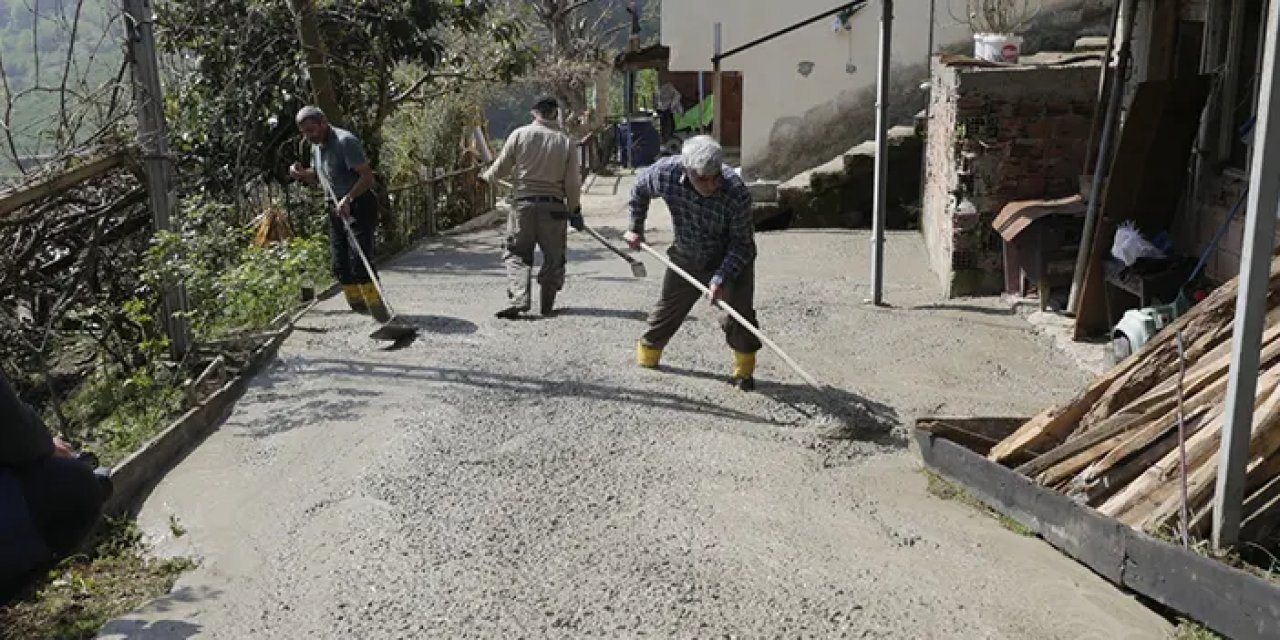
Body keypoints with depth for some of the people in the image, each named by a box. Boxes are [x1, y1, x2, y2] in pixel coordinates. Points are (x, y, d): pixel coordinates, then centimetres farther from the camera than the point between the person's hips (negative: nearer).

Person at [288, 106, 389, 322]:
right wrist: (302, 174, 2)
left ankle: (378, 310, -12)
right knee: (339, 264, 9)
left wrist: (348, 198, -34)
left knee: (359, 260, -16)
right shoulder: (317, 146, 11)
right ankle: (358, 307, 21)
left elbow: (367, 175, -23)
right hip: (337, 208, 9)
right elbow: (317, 176, 25)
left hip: (359, 205, -9)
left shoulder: (345, 141, -17)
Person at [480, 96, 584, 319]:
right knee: (553, 257, 12)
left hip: (523, 204, 0)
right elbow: (572, 183, 0)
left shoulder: (520, 135, -1)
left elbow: (500, 168, 4)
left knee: (517, 255, 7)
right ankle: (547, 306, 15)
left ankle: (517, 300, -9)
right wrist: (575, 211, 10)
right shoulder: (566, 141, -1)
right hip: (554, 206, 0)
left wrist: (485, 176, 25)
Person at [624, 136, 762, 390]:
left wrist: (721, 278, -34)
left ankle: (744, 368, 5)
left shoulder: (737, 192, -35)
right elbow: (639, 189, -3)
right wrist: (636, 228, 4)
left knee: (740, 308, -15)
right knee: (669, 307, 14)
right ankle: (647, 355, 36)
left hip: (731, 258, -2)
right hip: (686, 257, 3)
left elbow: (742, 244, -24)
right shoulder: (665, 172, -28)